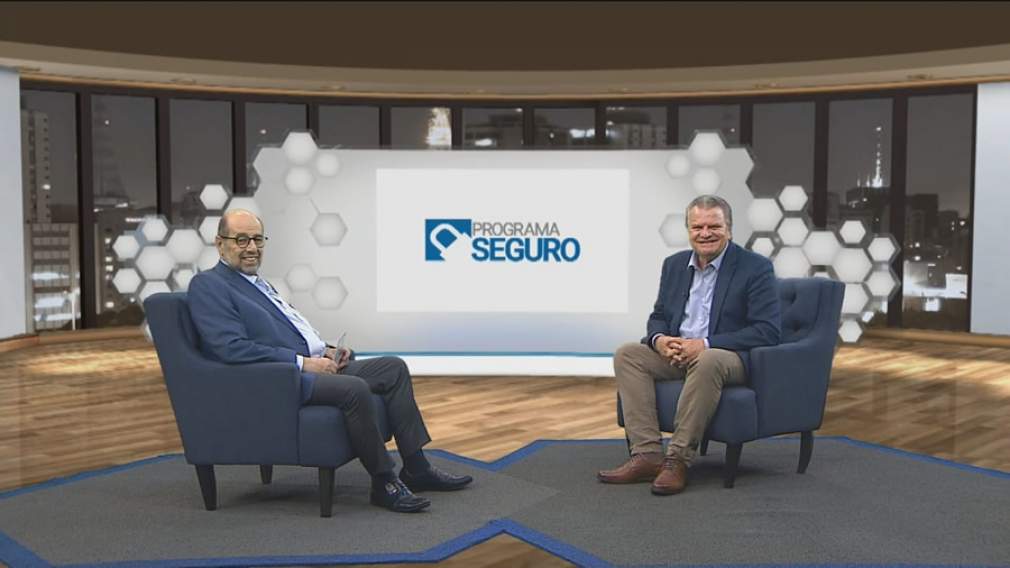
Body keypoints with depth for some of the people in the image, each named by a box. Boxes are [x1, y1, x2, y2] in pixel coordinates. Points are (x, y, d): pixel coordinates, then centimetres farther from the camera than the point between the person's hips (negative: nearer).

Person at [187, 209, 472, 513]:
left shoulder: (255, 282, 22)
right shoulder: (208, 285, -7)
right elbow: (232, 348, -20)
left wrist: (326, 351, 6)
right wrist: (303, 361, -20)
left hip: (310, 366, 10)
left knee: (394, 367, 0)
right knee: (355, 389, -32)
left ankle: (416, 468, 2)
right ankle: (384, 483, -14)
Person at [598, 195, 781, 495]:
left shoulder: (756, 268, -8)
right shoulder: (674, 264, 9)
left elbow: (768, 331, -16)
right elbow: (658, 317, 16)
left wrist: (705, 344, -24)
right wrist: (659, 340, -10)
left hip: (731, 357, -6)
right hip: (677, 353, 6)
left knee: (707, 361, -38)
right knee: (627, 354, -15)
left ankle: (678, 460, -28)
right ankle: (648, 455, -21)